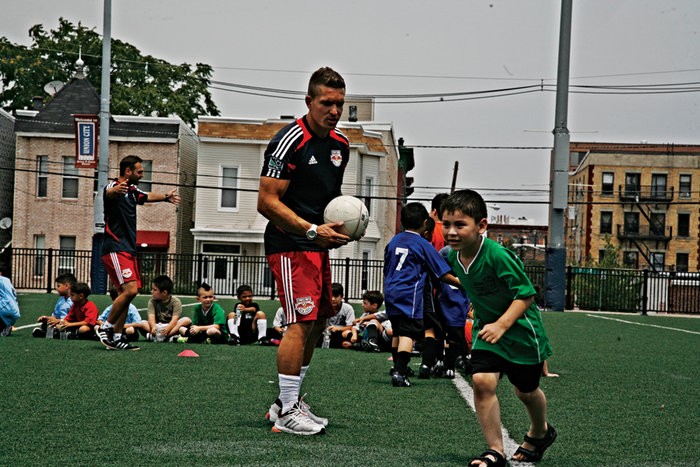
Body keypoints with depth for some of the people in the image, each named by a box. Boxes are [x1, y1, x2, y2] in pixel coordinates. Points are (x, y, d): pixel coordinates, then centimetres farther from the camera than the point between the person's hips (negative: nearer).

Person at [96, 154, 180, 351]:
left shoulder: (132, 191, 16)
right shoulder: (114, 186, -12)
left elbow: (148, 196, 36)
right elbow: (109, 193, -37)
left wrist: (166, 196, 45)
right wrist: (116, 190, -58)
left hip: (129, 250, 10)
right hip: (115, 249, -9)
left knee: (128, 293, 6)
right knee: (130, 289, -20)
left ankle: (117, 337, 9)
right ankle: (105, 328, -8)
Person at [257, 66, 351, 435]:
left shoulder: (340, 144, 12)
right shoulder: (290, 141, -14)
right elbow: (267, 202, -17)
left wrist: (340, 226, 8)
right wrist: (312, 230, -22)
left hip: (318, 245, 9)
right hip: (289, 245, -9)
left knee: (318, 322, 11)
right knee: (302, 322, -14)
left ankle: (287, 401, 22)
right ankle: (287, 413, -8)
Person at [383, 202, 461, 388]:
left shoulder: (393, 241, 13)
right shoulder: (423, 245, -4)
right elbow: (444, 274, -4)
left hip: (391, 293, 7)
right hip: (410, 295, -7)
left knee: (397, 333, 18)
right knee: (408, 333, -12)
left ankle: (399, 368, 28)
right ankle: (399, 372, -24)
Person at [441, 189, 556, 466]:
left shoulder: (498, 256, -30)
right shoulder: (452, 257, -8)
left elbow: (526, 295, -25)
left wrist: (501, 325, -32)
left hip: (519, 329, -5)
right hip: (486, 328, 5)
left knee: (526, 390, 14)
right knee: (482, 381, -15)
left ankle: (540, 432, 46)